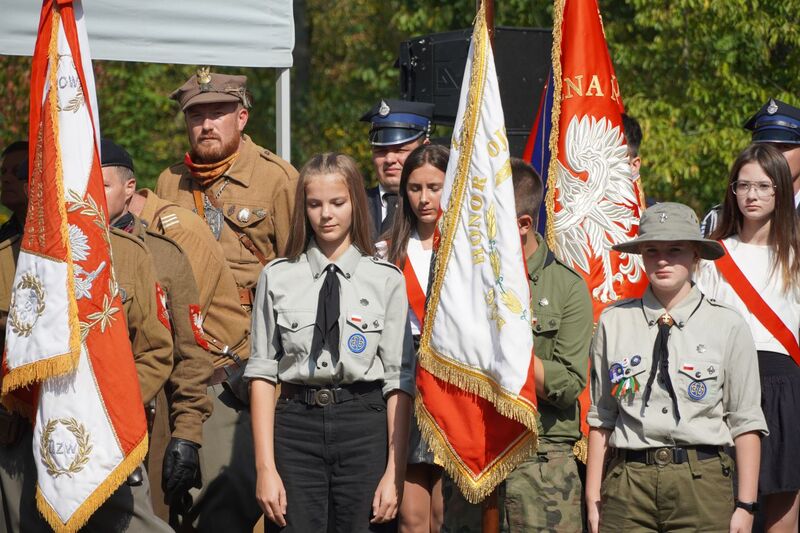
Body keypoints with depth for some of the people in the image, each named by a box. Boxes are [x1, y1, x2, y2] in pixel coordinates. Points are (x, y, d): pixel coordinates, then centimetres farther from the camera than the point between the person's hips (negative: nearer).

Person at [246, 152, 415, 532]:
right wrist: (265, 467, -3)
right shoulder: (277, 278, 7)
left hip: (364, 428, 0)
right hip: (296, 424, 1)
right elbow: (262, 373, 4)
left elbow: (400, 380, 1)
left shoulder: (386, 280, 4)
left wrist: (394, 472, -5)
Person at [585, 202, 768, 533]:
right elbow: (601, 418, 11)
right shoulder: (614, 322, 8)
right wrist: (593, 499, 8)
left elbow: (746, 422, 4)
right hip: (629, 479, 1)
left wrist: (745, 505, -1)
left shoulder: (727, 325, 4)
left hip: (701, 481, -1)